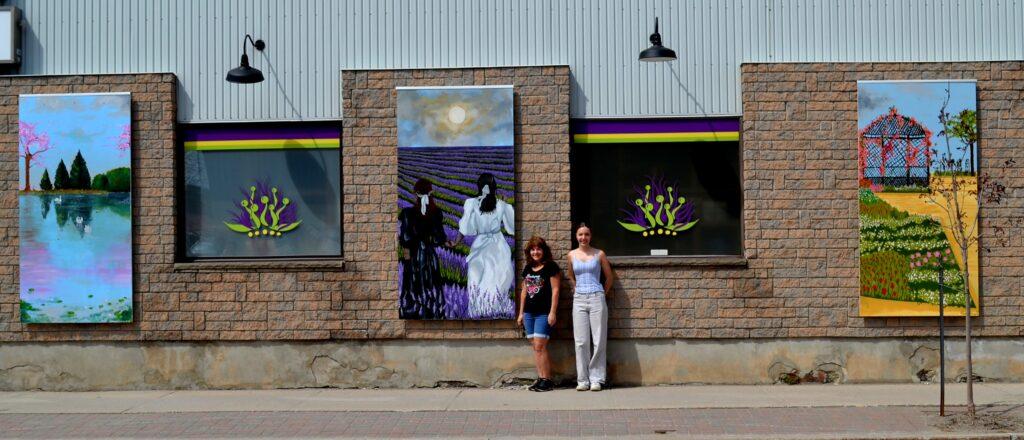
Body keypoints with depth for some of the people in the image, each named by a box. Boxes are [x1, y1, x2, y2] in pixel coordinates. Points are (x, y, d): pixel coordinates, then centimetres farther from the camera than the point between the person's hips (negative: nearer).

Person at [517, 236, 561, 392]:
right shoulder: (527, 268, 14)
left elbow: (555, 290, -8)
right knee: (535, 347, 5)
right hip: (529, 313, 6)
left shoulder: (550, 267, -4)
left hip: (544, 313, -6)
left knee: (540, 346, -11)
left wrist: (553, 312, -13)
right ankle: (541, 378, 9)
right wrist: (521, 313, 17)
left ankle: (547, 380, -6)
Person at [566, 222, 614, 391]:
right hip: (579, 300, 2)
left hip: (597, 299, -2)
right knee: (581, 341, 0)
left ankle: (596, 379, 3)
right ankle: (583, 380, 5)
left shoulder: (599, 254, 2)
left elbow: (609, 277, 11)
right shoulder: (572, 255, 8)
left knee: (599, 340, -3)